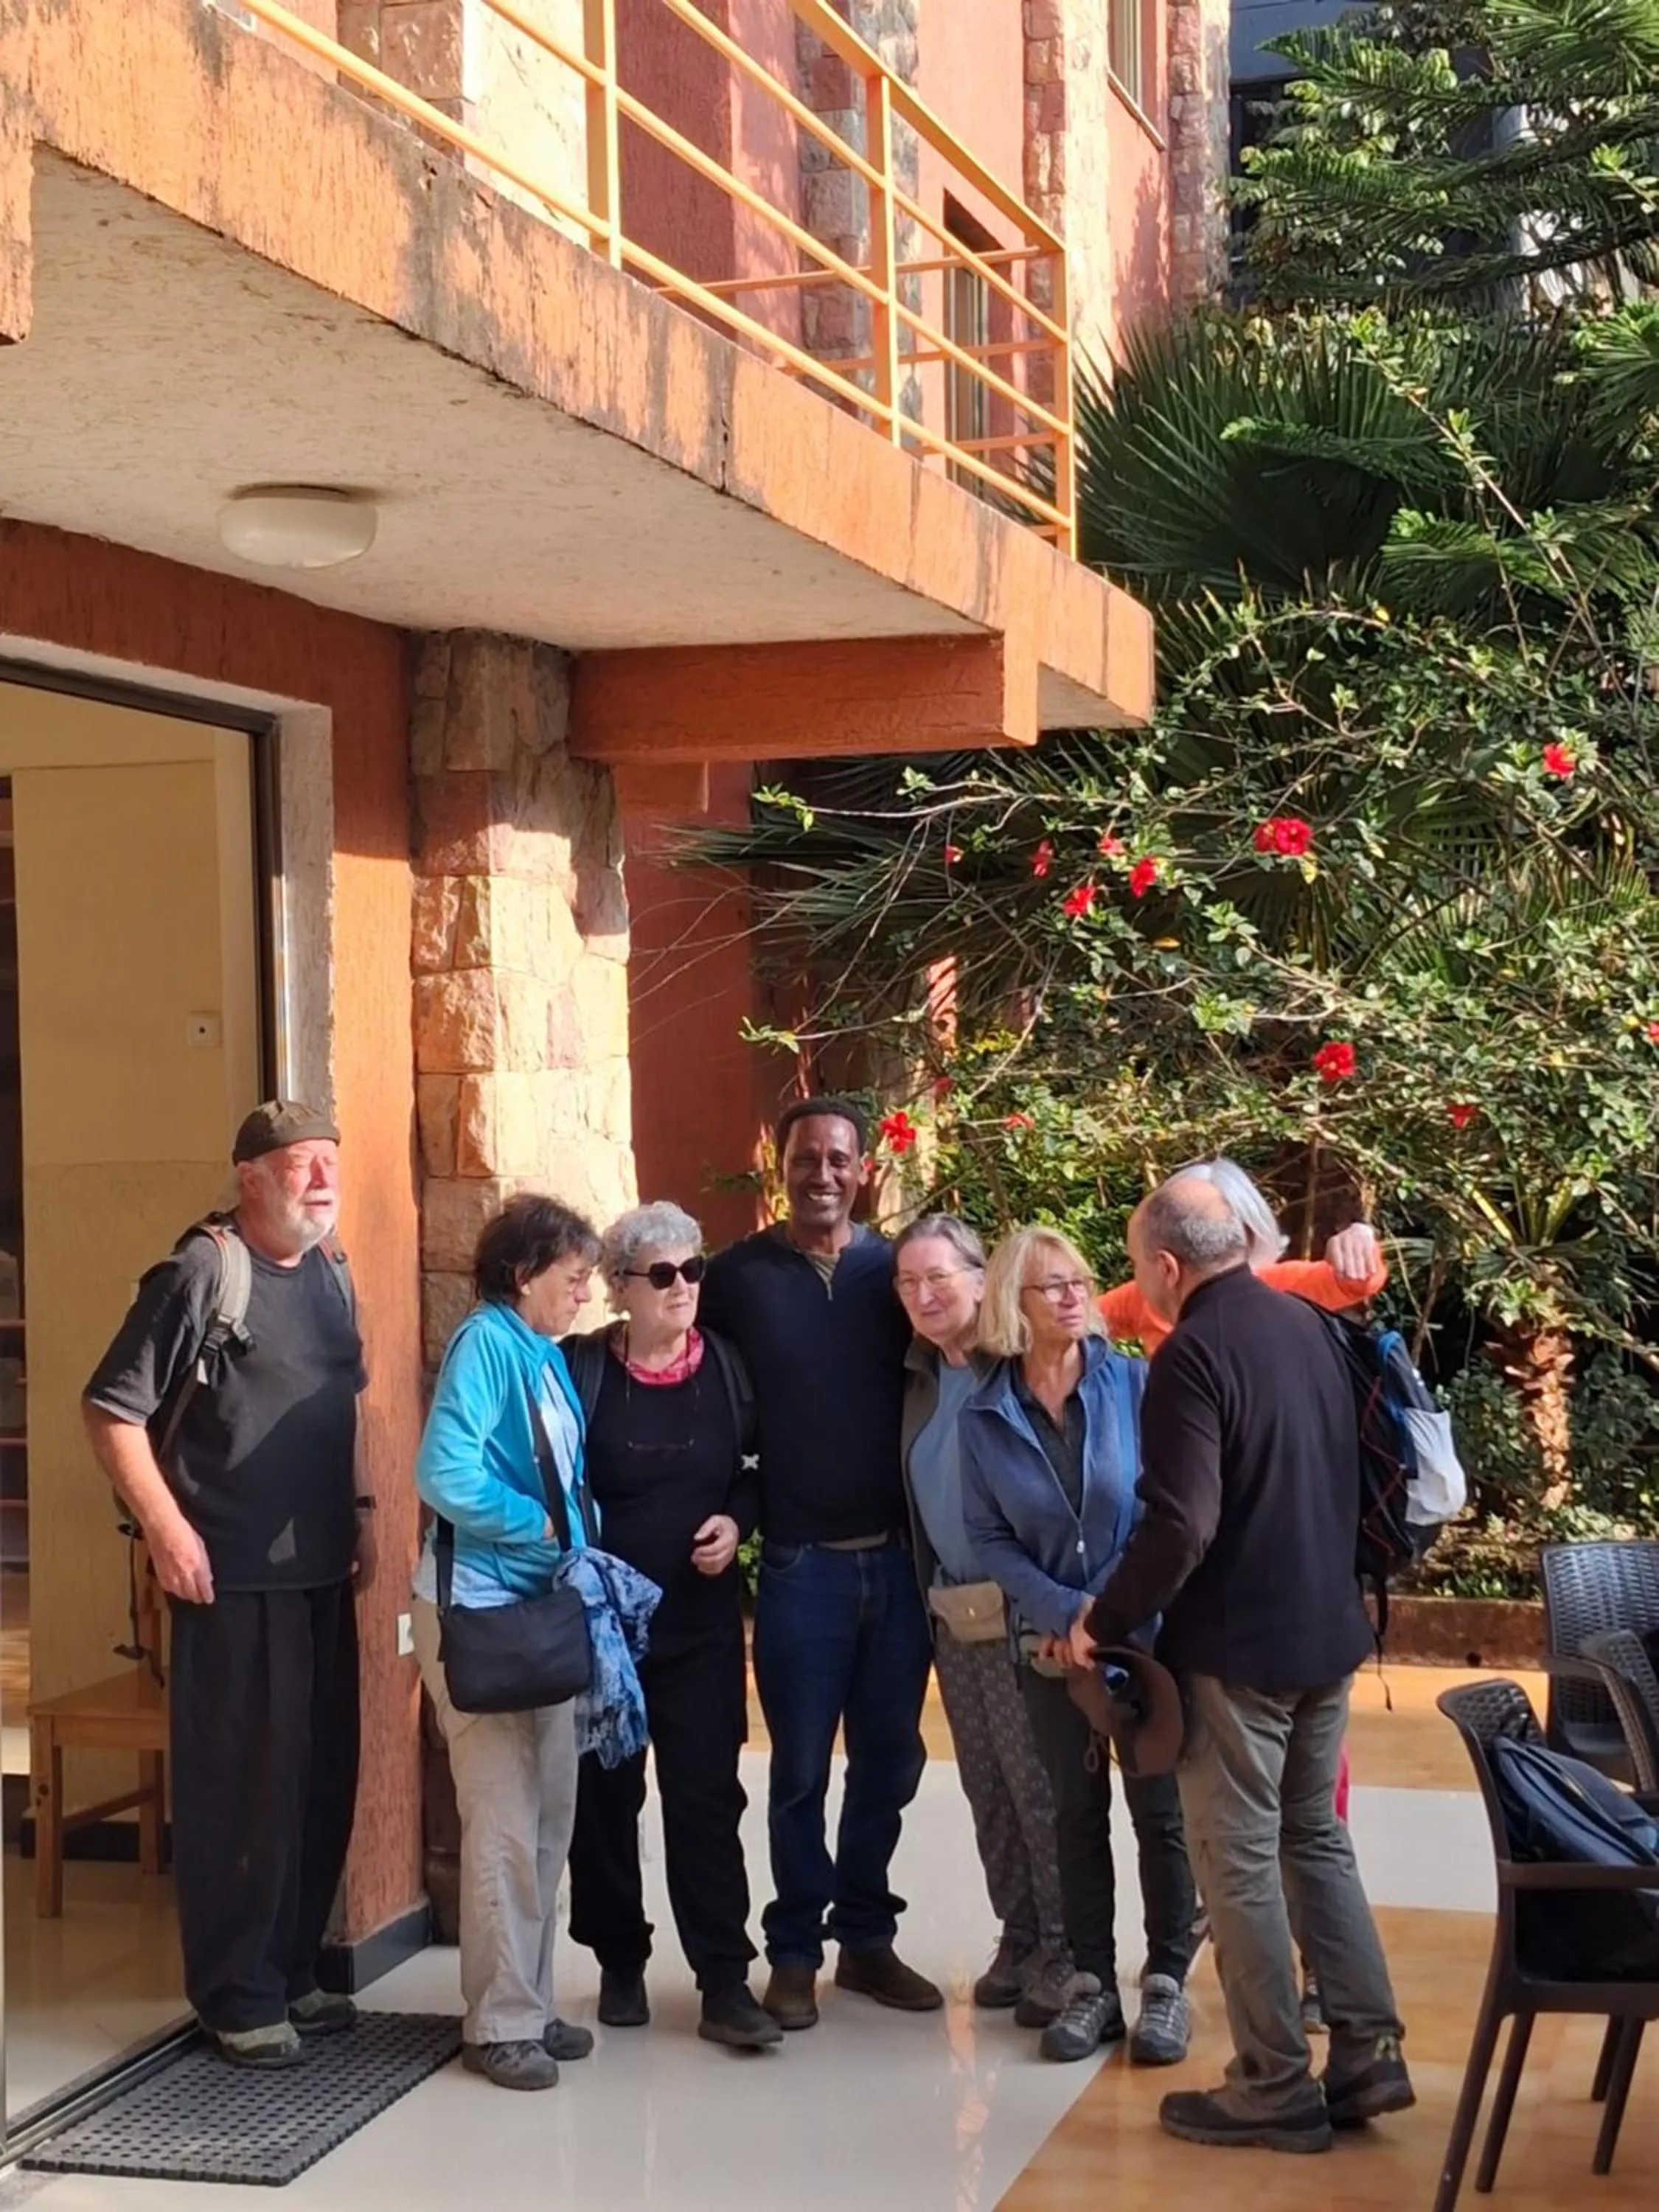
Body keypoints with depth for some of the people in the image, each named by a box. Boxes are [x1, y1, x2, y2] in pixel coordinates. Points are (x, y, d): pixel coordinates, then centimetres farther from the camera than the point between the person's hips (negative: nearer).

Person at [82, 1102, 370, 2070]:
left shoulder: (332, 1272, 10)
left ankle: (294, 1969, 26)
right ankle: (238, 1996, 11)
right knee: (241, 1784, 0)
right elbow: (112, 1408, -14)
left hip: (324, 1572, 8)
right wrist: (167, 1529, -17)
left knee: (323, 1777, 13)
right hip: (235, 1578, -7)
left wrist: (360, 1509, 13)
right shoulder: (203, 1273, -13)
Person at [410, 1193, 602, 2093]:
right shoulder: (486, 1344, -14)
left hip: (542, 1606, 9)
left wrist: (575, 1549, 1)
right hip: (479, 1607, -9)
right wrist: (543, 1528, -14)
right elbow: (446, 1478, -25)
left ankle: (530, 2002, 24)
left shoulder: (545, 1353, 11)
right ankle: (500, 2021, 7)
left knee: (550, 1813, 13)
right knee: (504, 1819, -4)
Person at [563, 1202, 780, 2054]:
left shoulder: (726, 1365, 2)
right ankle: (620, 1965, 23)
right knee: (605, 1794, 8)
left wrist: (736, 1521, -5)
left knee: (707, 1795, -2)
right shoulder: (580, 1368, -6)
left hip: (701, 1617, 1)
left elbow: (756, 1472, 13)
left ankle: (725, 1984, 2)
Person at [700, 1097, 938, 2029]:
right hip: (801, 1564, -2)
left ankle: (868, 1936, 24)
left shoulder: (894, 1270, 4)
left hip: (898, 1558, 2)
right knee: (801, 1770, 5)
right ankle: (797, 1951, 17)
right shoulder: (739, 1275, -1)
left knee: (890, 1762, 10)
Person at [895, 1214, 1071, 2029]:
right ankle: (1018, 1938, 24)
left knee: (1042, 1786, -2)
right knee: (987, 1789, 13)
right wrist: (931, 1597, 10)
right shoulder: (921, 1378, 10)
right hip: (955, 1615, 7)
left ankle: (1065, 1952, 8)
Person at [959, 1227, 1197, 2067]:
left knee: (1160, 1809, 2)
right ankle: (1093, 1983, 18)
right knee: (1077, 1810, 9)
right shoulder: (984, 1417, -2)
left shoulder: (1133, 1384, -7)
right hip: (1053, 1642, 2)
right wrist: (1066, 1612, -13)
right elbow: (989, 1538, -1)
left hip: (1150, 1632, -2)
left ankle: (1166, 1981, 14)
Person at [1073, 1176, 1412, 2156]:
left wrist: (1104, 1621, -13)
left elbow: (1179, 1526, -26)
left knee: (1241, 1861, 3)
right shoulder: (1309, 1325, 5)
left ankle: (1277, 2088, 10)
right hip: (1328, 1627, 8)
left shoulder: (1193, 1355, -20)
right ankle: (1370, 2053, 19)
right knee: (1317, 1839, 19)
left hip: (1238, 1644, -8)